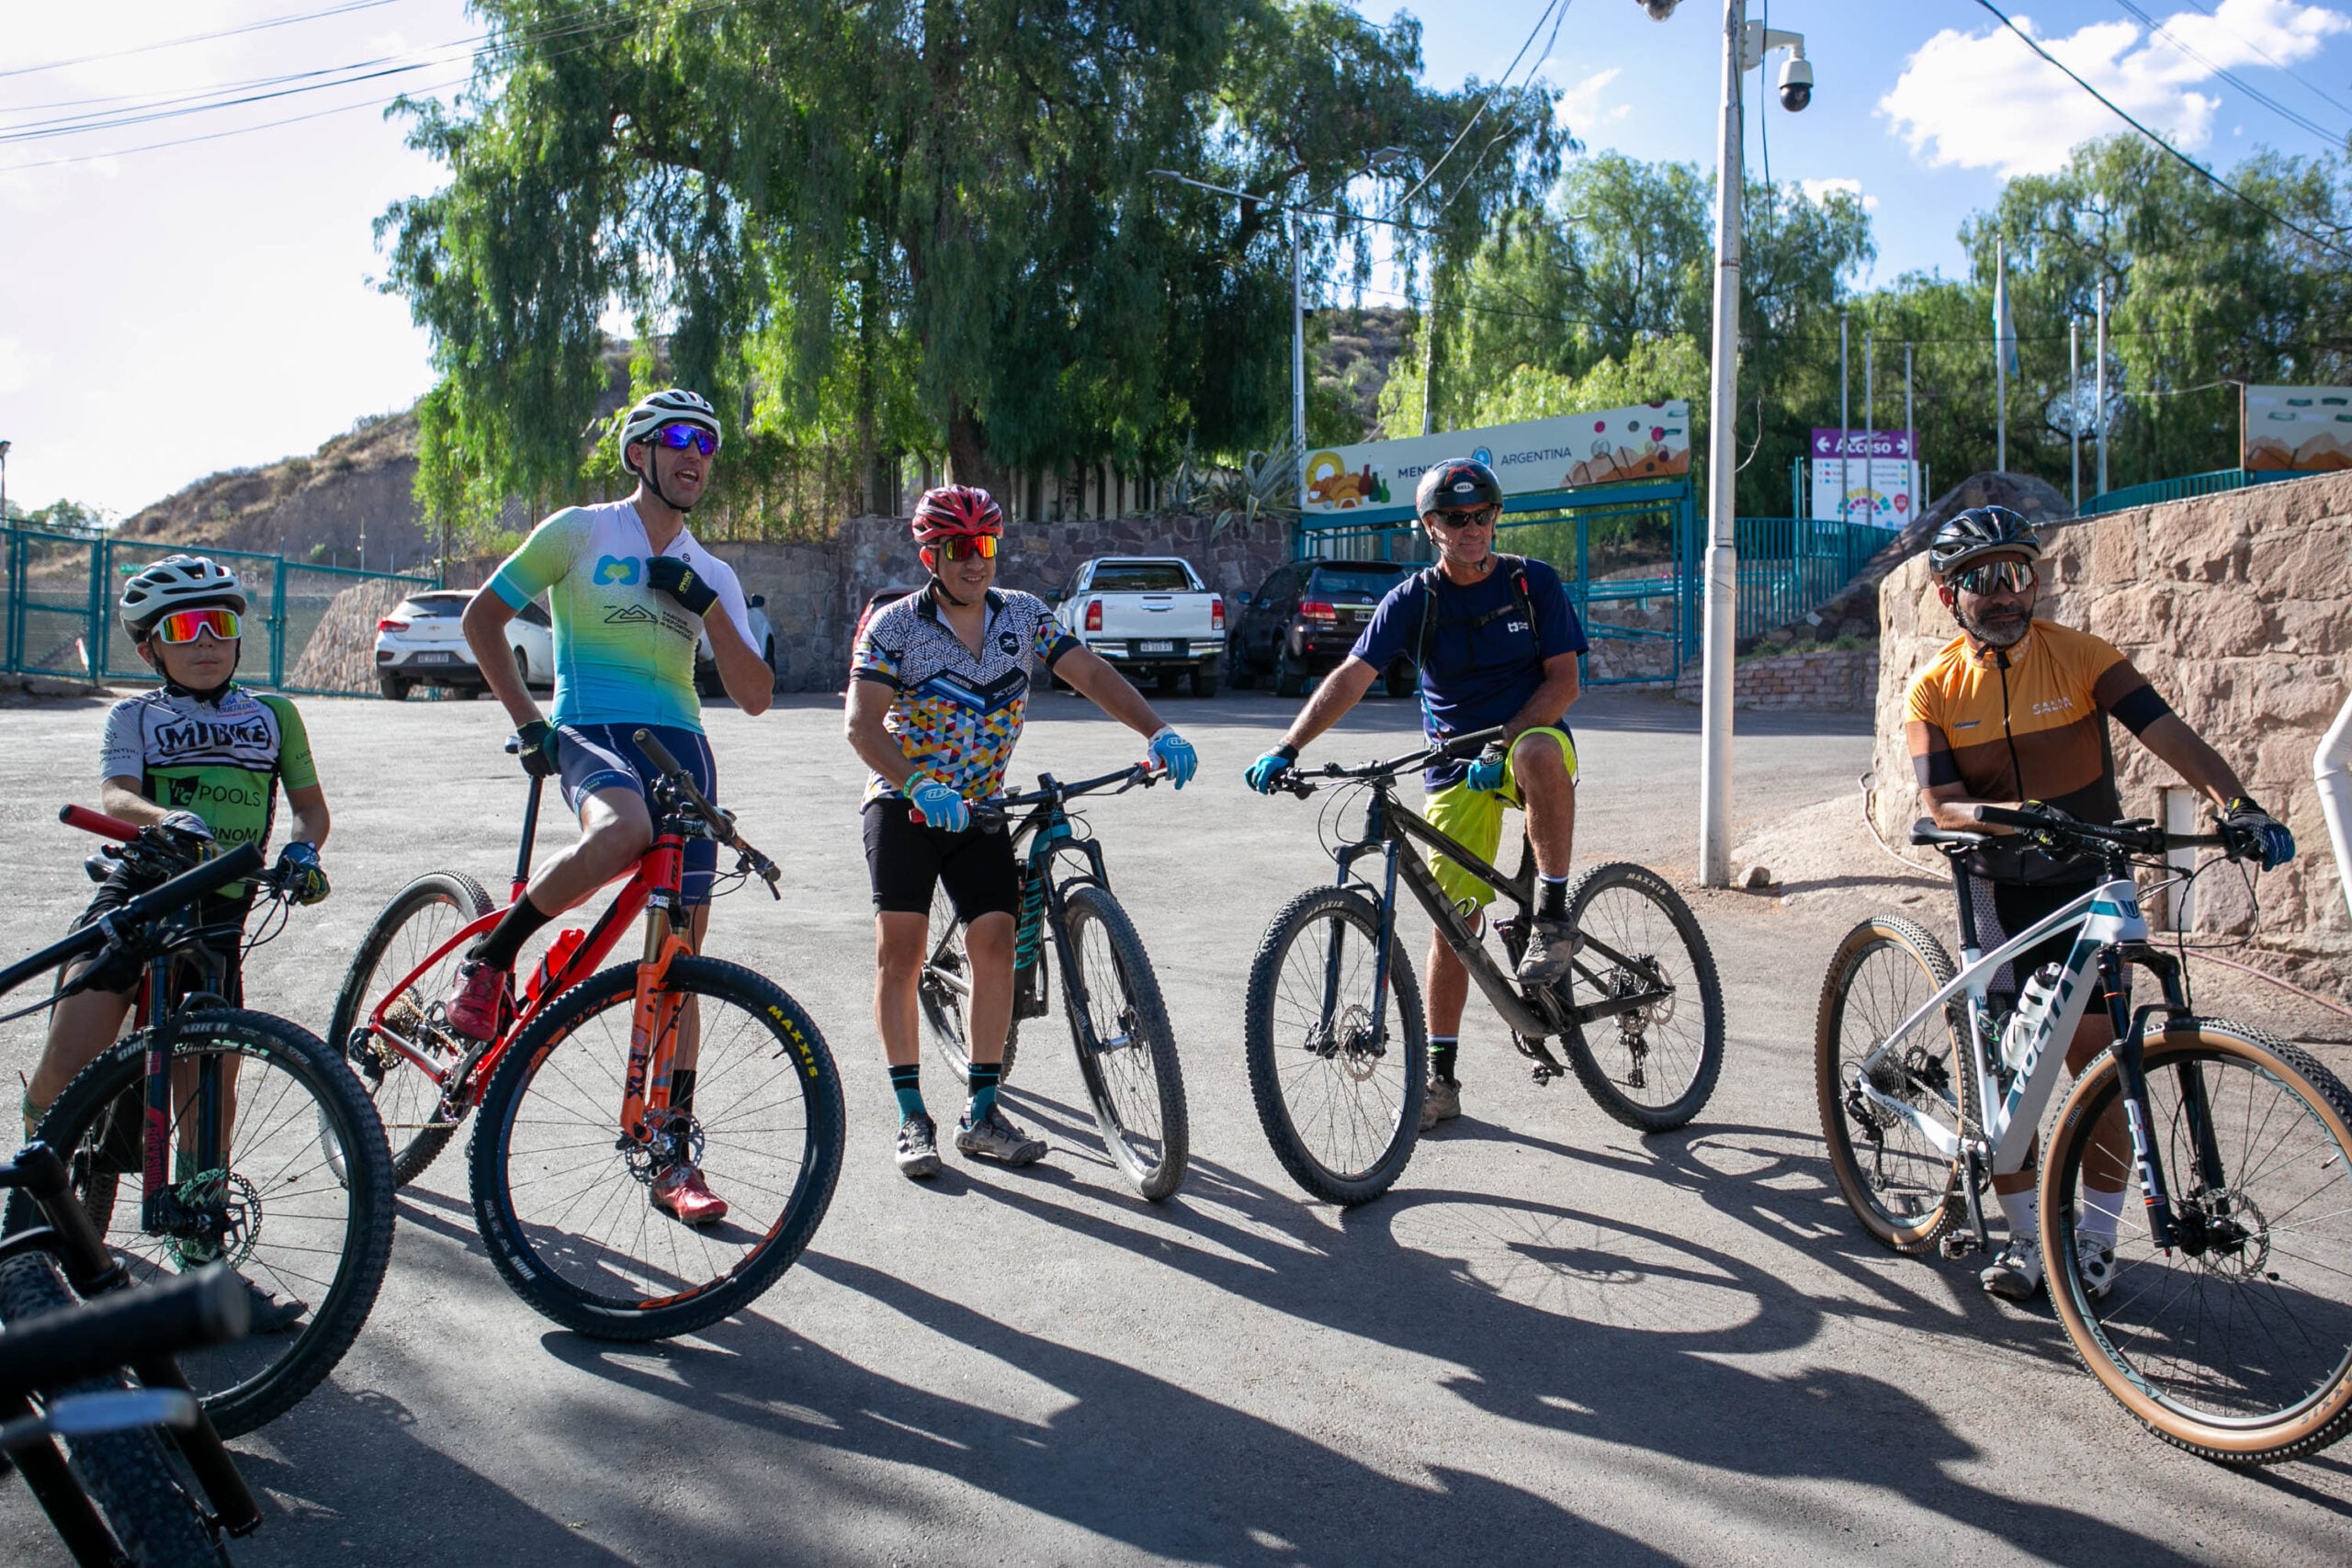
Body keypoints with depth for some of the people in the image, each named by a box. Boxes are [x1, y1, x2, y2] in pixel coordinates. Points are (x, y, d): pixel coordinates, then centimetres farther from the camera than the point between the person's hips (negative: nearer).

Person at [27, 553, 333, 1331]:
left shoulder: (272, 715, 17)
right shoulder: (135, 716, 10)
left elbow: (311, 802, 17)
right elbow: (114, 795, -7)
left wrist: (302, 849, -6)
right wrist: (166, 818, -30)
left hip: (220, 914, 2)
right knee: (67, 1069, -14)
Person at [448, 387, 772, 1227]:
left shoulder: (711, 575, 19)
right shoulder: (579, 531, 7)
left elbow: (754, 695, 9)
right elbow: (481, 619, 8)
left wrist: (706, 607, -5)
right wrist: (527, 721, -2)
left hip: (681, 747, 4)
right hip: (591, 733, -4)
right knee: (623, 832, -41)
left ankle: (672, 1158, 6)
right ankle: (488, 960, -17)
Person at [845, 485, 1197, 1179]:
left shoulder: (1023, 615, 1)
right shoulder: (895, 625, -9)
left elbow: (1091, 673, -4)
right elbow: (861, 723, -18)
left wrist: (1157, 733, -20)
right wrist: (921, 786, -34)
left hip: (980, 809, 3)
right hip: (906, 804, -3)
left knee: (995, 942, -6)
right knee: (901, 947, -9)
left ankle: (981, 1114, 3)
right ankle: (912, 1117, -1)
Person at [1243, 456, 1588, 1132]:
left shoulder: (1534, 583, -3)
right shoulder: (1413, 601, -3)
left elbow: (1563, 680, -7)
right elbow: (1351, 676, -14)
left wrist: (1503, 744, -21)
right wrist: (1287, 748, -28)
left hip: (1530, 741, -1)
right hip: (1455, 769, 1)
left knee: (1541, 755, -40)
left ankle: (1553, 915, -22)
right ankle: (1442, 1079, 10)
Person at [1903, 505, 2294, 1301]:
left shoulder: (2080, 657, -7)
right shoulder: (1934, 690, -6)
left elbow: (2168, 734, -18)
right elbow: (1941, 804, -15)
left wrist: (2235, 803, -35)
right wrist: (2017, 815, -34)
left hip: (2088, 883, -1)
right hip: (1999, 891, 1)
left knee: (2095, 1070, -4)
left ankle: (2096, 1240, 11)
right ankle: (2025, 1238, 14)